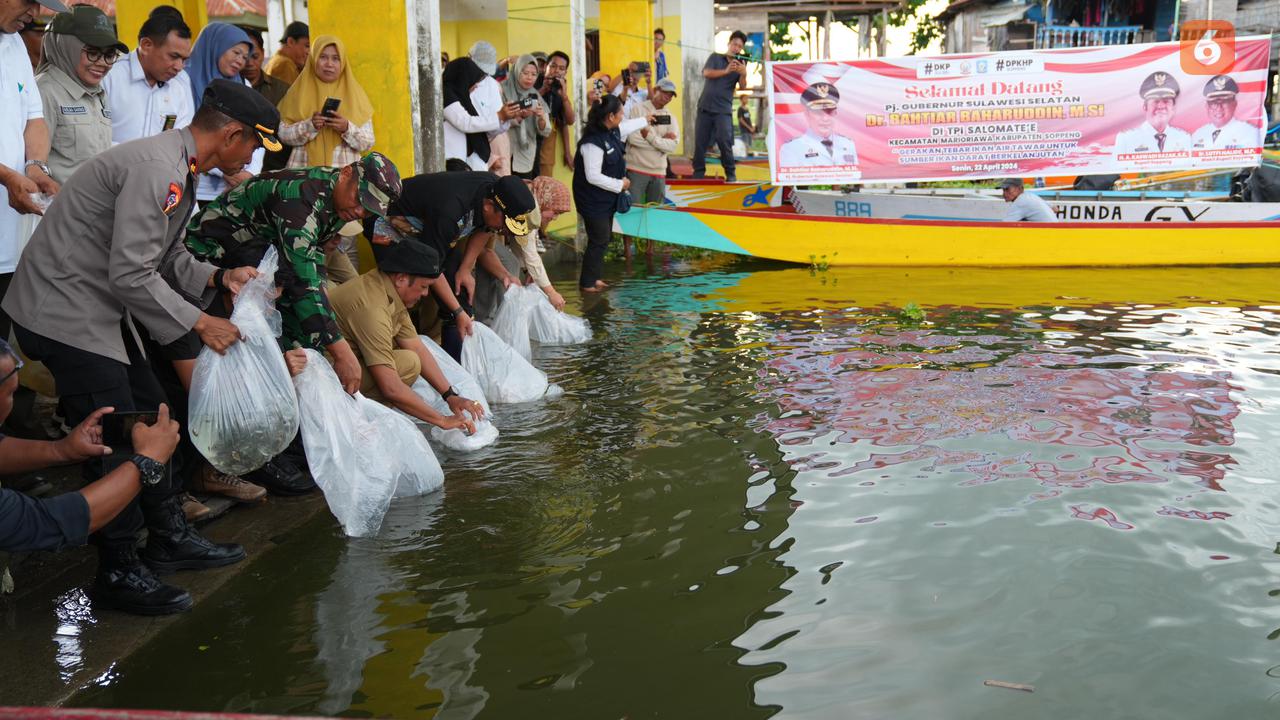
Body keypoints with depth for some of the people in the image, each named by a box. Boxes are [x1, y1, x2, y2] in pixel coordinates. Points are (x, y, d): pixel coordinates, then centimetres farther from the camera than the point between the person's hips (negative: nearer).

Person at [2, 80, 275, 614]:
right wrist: (198, 322, -15)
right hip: (66, 314, -11)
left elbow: (166, 258, 18)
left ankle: (170, 538, 29)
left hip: (102, 311, 11)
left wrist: (216, 277, 1)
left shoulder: (177, 169, 11)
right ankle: (118, 574, 7)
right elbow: (132, 274, -26)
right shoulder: (157, 169, -23)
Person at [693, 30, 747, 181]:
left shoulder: (739, 64, 6)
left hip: (723, 109, -1)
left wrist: (744, 74, -27)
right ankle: (698, 173, 10)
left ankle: (731, 173, -3)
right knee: (700, 142, 0)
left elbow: (743, 87, -6)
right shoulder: (715, 57, 7)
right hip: (705, 106, 1)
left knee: (724, 141, -14)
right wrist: (726, 71, -25)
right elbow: (706, 73, -11)